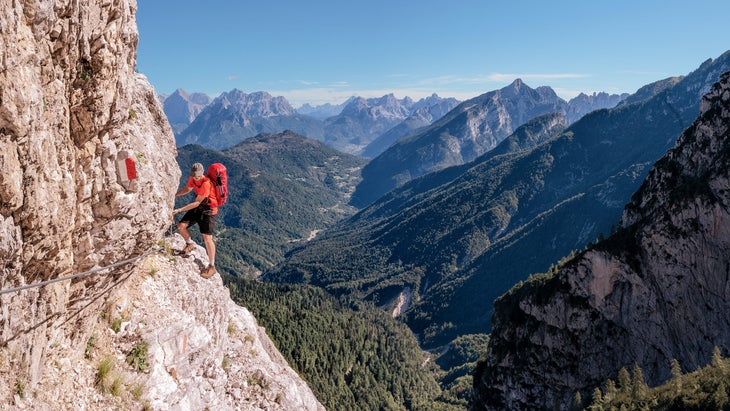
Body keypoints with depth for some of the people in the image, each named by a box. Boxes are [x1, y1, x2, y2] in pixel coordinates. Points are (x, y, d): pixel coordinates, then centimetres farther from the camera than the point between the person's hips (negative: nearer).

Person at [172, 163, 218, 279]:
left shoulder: (206, 184, -28)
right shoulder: (193, 178, -4)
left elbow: (197, 203, -25)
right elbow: (187, 189, 18)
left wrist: (179, 210, -26)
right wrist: (174, 195, 2)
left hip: (208, 210, -7)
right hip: (197, 208, 7)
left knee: (207, 237, -12)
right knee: (181, 226, -3)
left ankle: (212, 266, -3)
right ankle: (190, 244, 29)